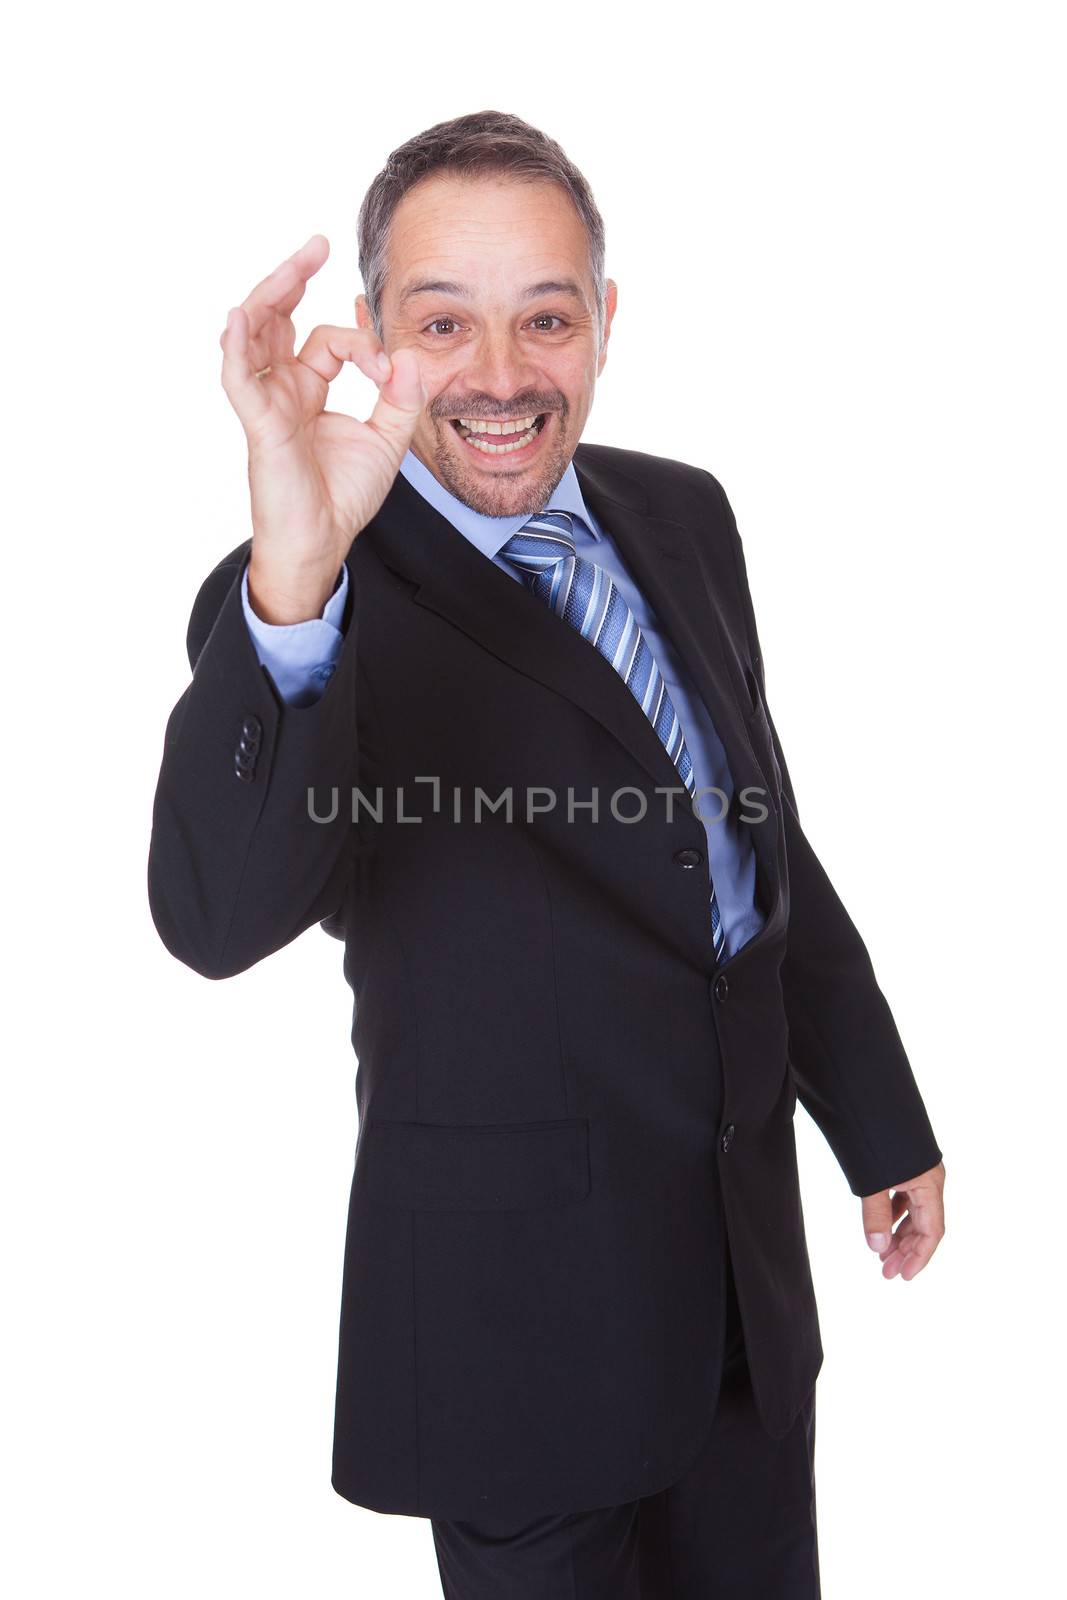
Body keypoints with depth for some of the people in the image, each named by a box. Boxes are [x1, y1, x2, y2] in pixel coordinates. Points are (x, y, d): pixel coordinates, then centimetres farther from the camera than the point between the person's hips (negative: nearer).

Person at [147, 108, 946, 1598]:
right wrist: (292, 580, -50)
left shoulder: (682, 517, 2)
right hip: (523, 1299, -5)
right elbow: (219, 918, -35)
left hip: (749, 1252, 6)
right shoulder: (309, 609, -17)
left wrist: (886, 1127, 15)